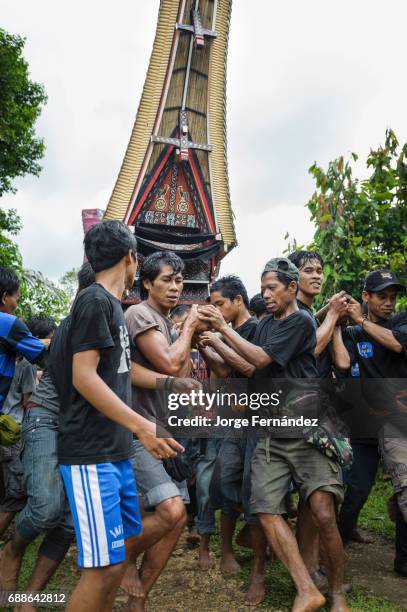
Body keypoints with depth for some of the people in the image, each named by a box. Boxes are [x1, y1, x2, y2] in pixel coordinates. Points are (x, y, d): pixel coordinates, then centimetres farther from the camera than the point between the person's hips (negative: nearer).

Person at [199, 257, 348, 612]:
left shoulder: (301, 321, -4)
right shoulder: (266, 324, 19)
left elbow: (262, 359, -11)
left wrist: (223, 328, -7)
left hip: (307, 429, -7)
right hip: (271, 432, 7)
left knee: (323, 513, -10)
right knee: (267, 510, -4)